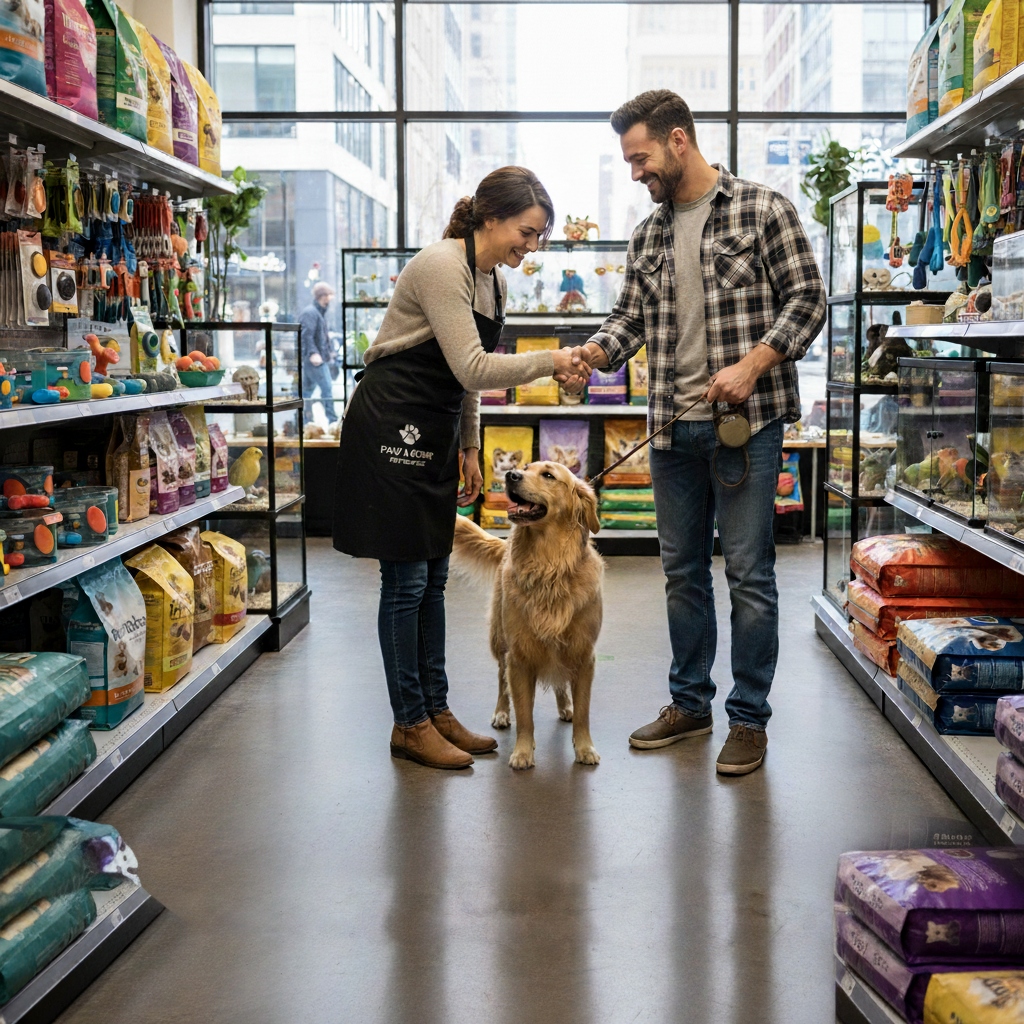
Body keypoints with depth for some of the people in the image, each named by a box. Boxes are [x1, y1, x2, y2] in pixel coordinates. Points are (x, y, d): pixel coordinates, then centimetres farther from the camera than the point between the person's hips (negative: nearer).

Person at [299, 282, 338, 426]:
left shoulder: (320, 312, 19)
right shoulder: (310, 313, -13)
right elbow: (307, 335, -23)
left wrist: (328, 353, 25)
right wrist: (313, 353, -32)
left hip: (320, 358, 10)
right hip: (315, 360, -10)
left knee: (307, 390, 11)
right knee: (327, 388, -9)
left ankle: (305, 422, 14)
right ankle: (332, 421, -8)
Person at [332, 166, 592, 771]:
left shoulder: (492, 278, 11)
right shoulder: (442, 267, -18)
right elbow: (472, 368, -23)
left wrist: (470, 449, 17)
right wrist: (550, 363, -21)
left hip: (436, 431, 9)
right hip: (392, 425, -9)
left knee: (433, 579, 12)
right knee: (406, 579, -4)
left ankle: (436, 710, 19)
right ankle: (410, 725, 4)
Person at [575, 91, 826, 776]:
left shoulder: (762, 210, -3)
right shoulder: (648, 236, 15)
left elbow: (807, 299, -5)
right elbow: (631, 316, 15)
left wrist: (752, 364, -17)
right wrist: (592, 352, -6)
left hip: (747, 418, -6)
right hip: (673, 425, 6)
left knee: (749, 570, -2)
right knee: (683, 570, 13)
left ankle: (750, 718, 8)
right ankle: (690, 703, 26)